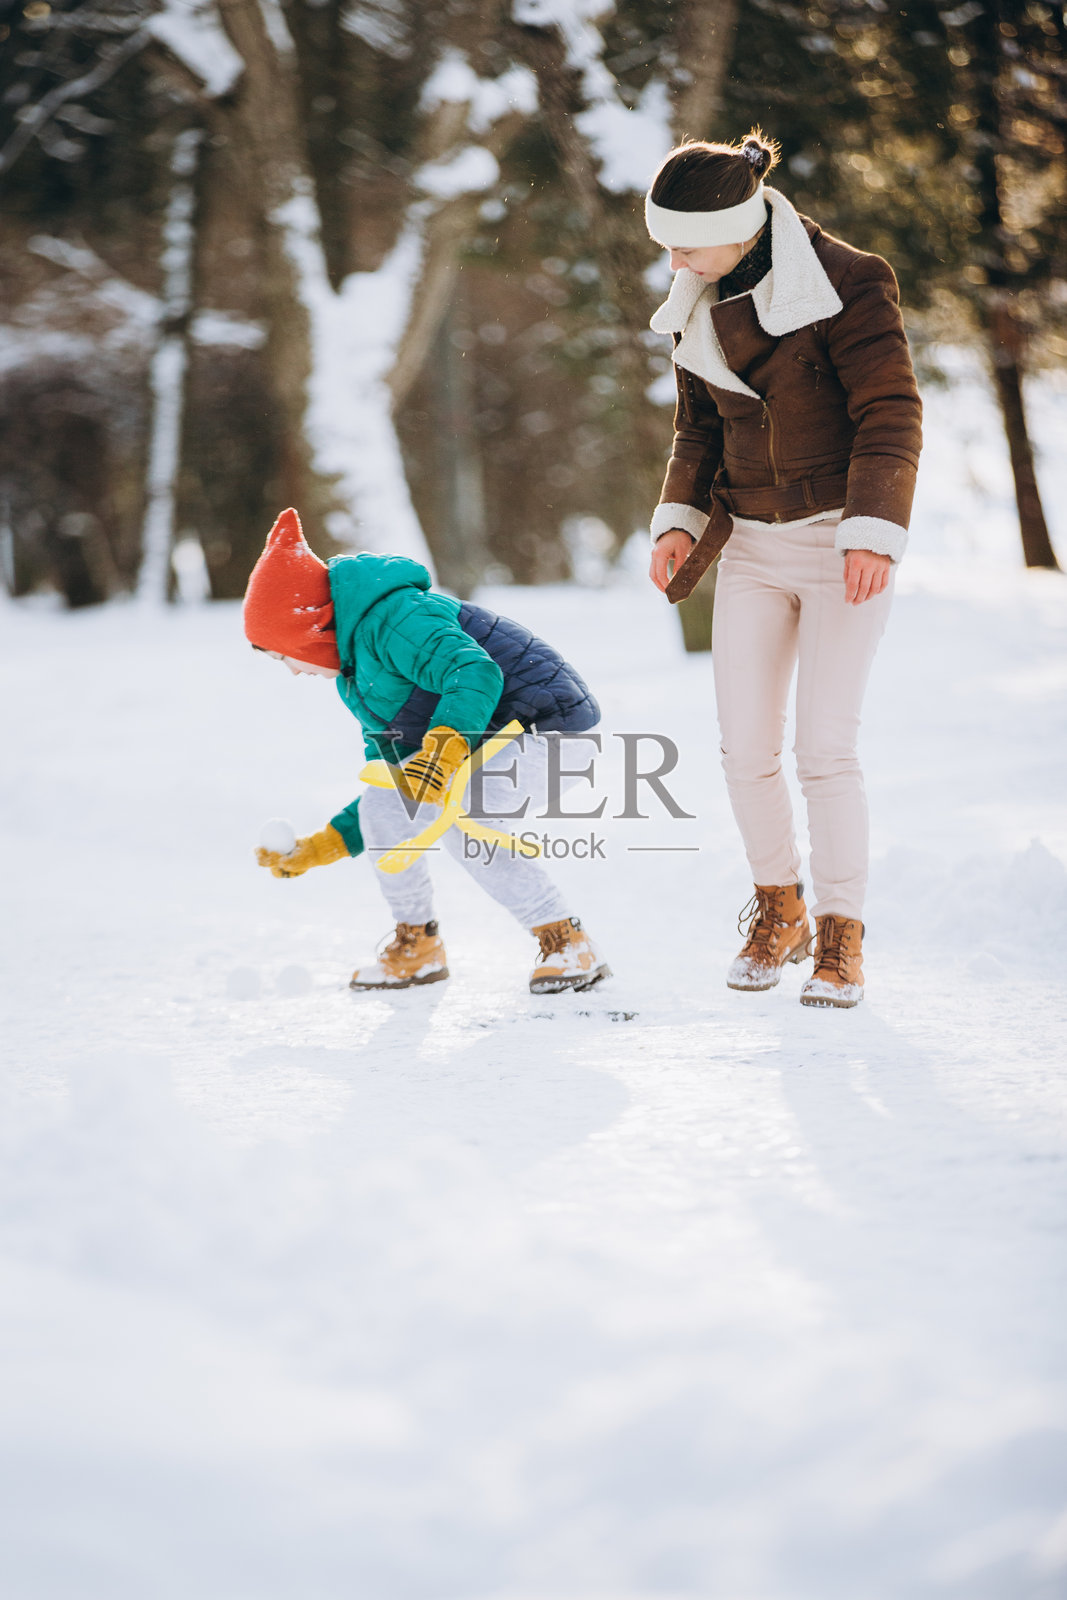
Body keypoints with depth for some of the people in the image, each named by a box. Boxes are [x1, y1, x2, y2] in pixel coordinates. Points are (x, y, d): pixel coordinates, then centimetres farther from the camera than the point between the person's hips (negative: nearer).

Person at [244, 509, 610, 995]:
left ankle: (569, 944, -19)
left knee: (465, 827, -29)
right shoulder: (358, 679, 14)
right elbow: (401, 785, 18)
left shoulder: (390, 618, -19)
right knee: (383, 804, -3)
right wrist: (320, 848, 17)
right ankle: (416, 947, 11)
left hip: (542, 718, -10)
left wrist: (443, 748, -48)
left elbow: (476, 673, -35)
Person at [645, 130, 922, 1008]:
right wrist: (682, 520, 3)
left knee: (826, 746, -9)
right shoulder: (700, 308, 6)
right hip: (753, 547, 6)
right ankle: (779, 913, 21)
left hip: (843, 543, -5)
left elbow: (891, 415, -14)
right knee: (745, 747, 1)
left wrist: (873, 533, -22)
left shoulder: (844, 283, -14)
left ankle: (842, 938, 4)